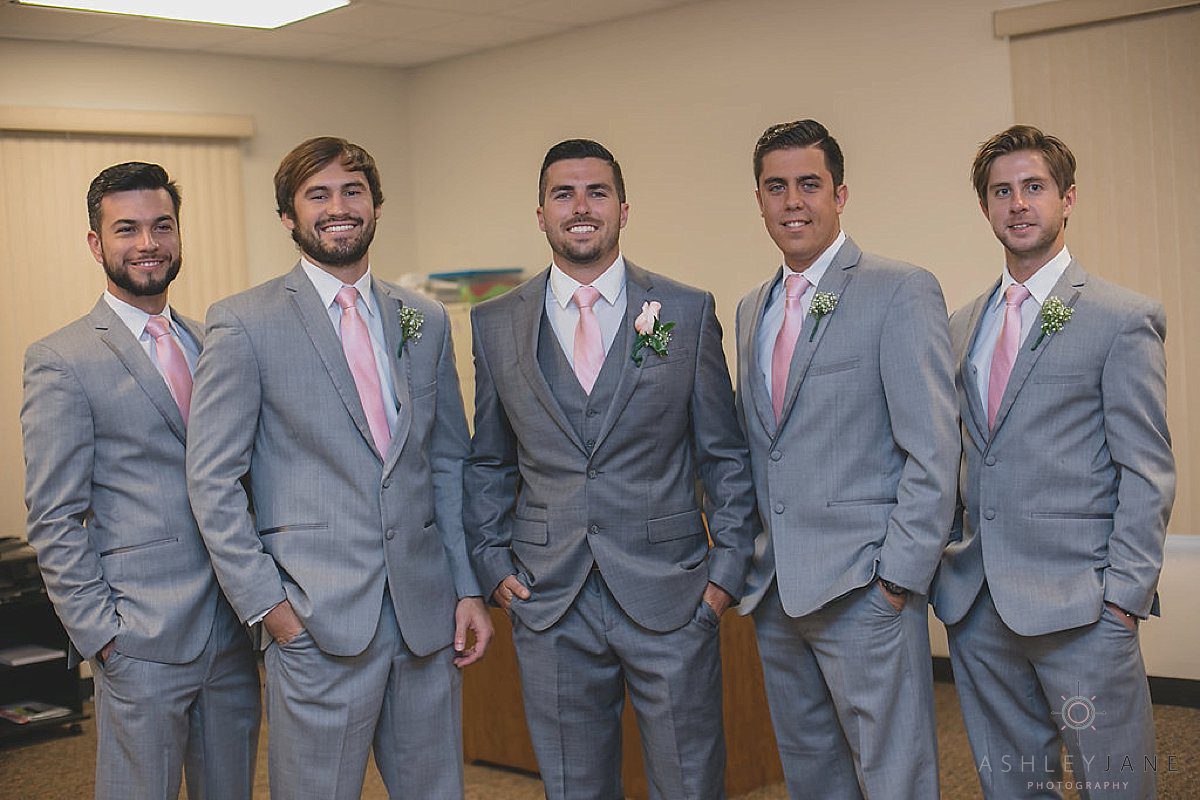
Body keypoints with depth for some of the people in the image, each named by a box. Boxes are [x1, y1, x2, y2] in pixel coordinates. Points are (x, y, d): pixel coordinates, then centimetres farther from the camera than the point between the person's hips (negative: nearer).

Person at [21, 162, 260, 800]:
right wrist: (100, 633, -13)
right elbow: (53, 521, -8)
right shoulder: (60, 361, -6)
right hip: (140, 643, -5)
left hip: (233, 631, 6)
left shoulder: (212, 345, 12)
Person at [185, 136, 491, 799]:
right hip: (317, 620, -4)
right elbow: (212, 481, -5)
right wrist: (265, 603, -9)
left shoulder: (426, 322, 10)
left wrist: (467, 588, 8)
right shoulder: (245, 324, -4)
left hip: (427, 615, 5)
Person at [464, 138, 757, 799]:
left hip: (671, 595, -1)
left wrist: (727, 565, -2)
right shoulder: (495, 324, 5)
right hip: (548, 600, 2)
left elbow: (725, 453, 4)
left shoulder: (688, 312, 1)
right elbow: (488, 462, 13)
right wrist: (492, 562, 3)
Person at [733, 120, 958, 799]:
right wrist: (750, 563, 11)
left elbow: (933, 450, -12)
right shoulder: (753, 308, 15)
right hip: (776, 591, 7)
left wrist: (900, 575, -16)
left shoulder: (902, 292, -7)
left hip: (863, 589, -7)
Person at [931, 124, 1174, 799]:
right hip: (977, 603, 6)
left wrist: (1124, 596, -13)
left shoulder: (1123, 319, -4)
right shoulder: (963, 325, 14)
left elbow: (1148, 473, -7)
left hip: (1080, 605, -5)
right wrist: (951, 566, 8)